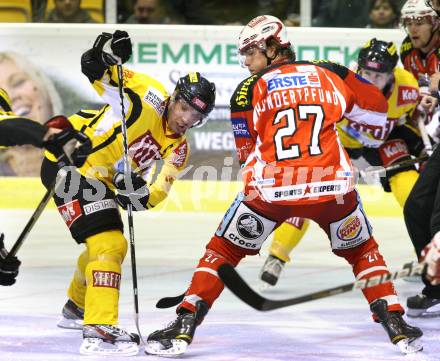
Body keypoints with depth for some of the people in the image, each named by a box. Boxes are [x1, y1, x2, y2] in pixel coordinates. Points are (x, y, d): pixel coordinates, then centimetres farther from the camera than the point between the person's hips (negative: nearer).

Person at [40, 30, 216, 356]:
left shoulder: (177, 148, 3)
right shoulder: (150, 95, -15)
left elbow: (154, 196, -5)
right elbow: (99, 75, -16)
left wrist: (140, 193, -26)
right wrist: (104, 57, -36)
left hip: (99, 180, 9)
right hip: (68, 161, -9)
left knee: (110, 245, 25)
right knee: (109, 244, -19)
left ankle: (77, 307, 50)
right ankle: (99, 331, -26)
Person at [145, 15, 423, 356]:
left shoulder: (248, 90, 8)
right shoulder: (330, 74, 11)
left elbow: (248, 152, 13)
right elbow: (378, 108, 21)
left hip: (270, 188, -1)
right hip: (332, 185, 1)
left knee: (223, 250, 17)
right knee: (362, 250, 25)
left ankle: (184, 327, 8)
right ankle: (396, 325, 15)